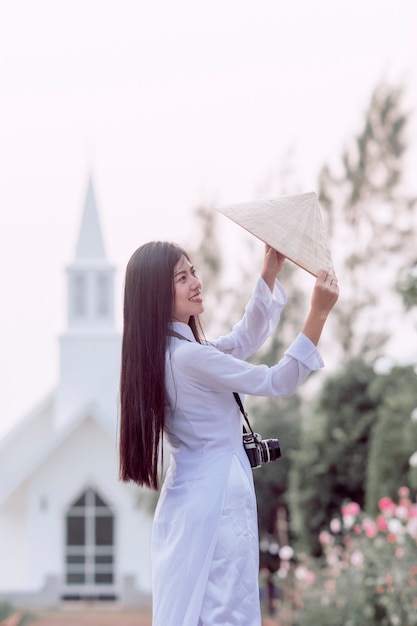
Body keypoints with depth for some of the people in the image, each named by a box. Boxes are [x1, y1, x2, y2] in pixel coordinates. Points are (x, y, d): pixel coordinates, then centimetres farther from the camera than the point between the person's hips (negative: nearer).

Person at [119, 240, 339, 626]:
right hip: (216, 501, -10)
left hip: (188, 499, 10)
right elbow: (278, 383, -14)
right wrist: (319, 312, -15)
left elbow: (245, 340, 20)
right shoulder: (188, 356, -20)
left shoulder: (169, 350, 9)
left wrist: (270, 272, 12)